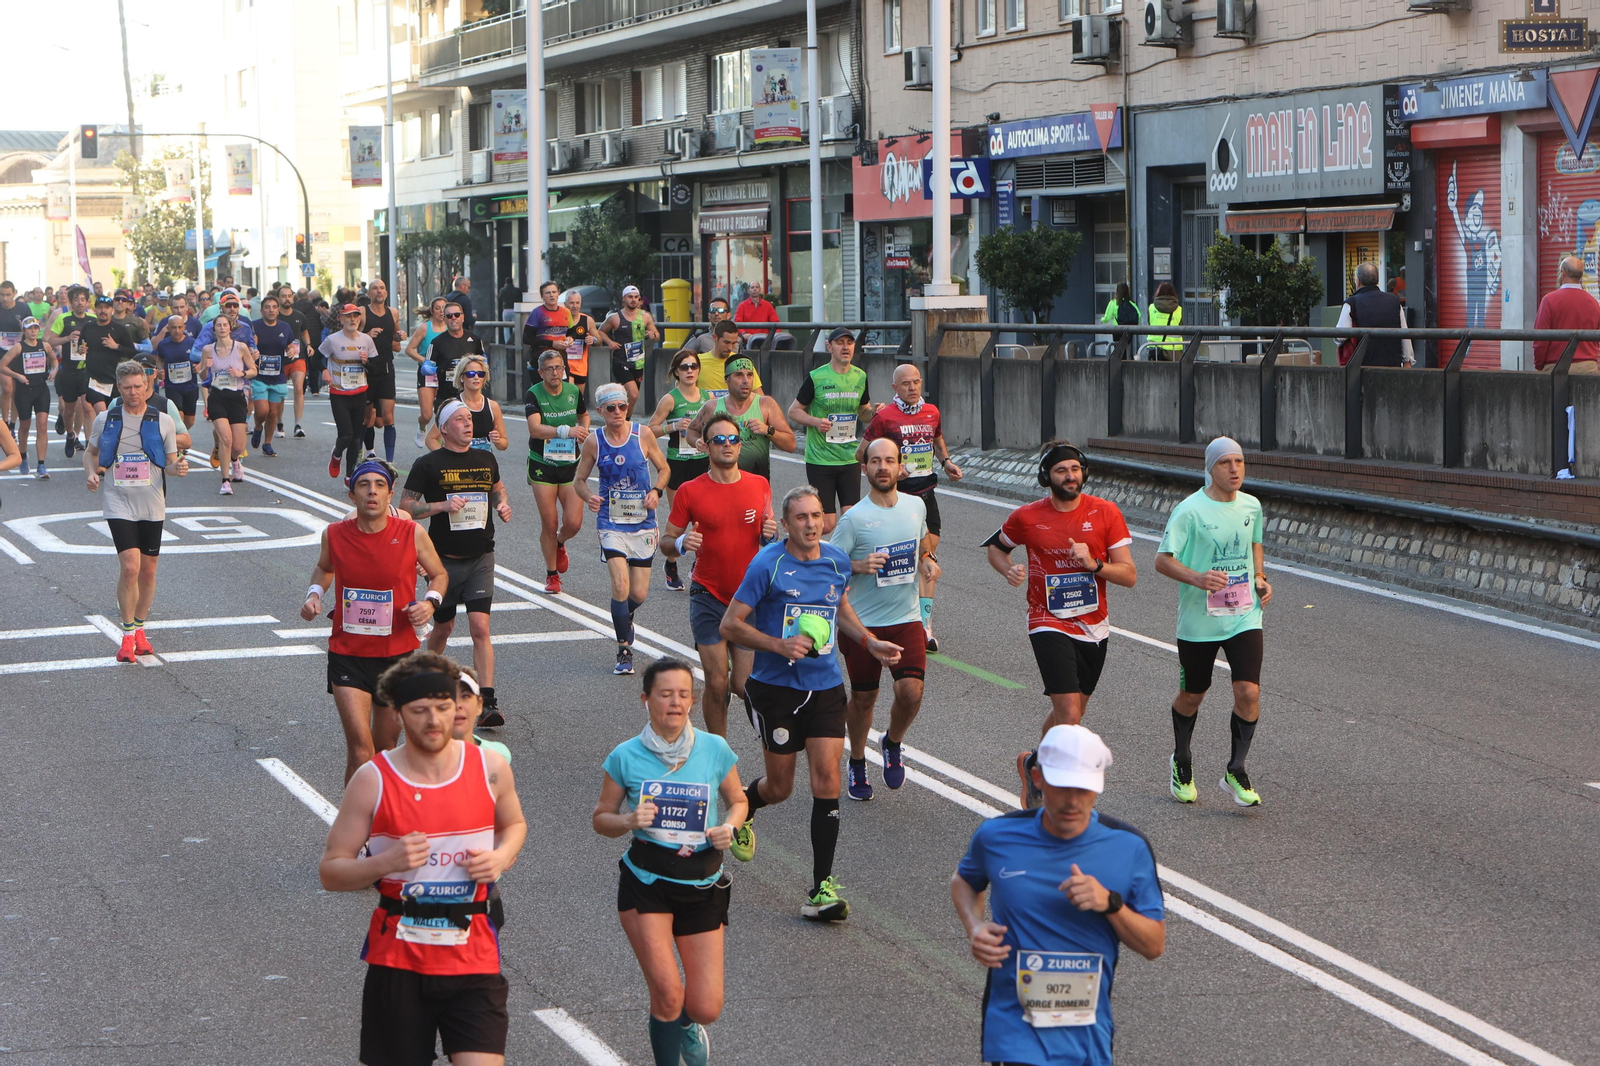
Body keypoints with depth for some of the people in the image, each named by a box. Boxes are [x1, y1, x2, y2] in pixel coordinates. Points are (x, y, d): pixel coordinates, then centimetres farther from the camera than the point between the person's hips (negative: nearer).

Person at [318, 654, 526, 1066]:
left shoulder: (490, 768, 0)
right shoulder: (373, 781, -6)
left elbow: (514, 824, 21)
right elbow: (330, 871, -3)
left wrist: (501, 858, -1)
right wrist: (386, 863, -21)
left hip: (473, 958, 1)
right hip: (397, 959, 0)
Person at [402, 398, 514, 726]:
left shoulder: (486, 459, 8)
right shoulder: (428, 464, -5)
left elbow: (496, 487, 27)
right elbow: (405, 506, -4)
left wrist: (503, 505, 5)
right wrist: (442, 506, -19)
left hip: (481, 558, 2)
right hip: (444, 560, -2)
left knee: (480, 628, -11)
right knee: (443, 627, 11)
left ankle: (488, 701, -14)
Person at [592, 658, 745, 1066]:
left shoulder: (715, 749, -3)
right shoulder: (625, 757, -5)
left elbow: (738, 801, 12)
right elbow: (601, 818, 5)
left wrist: (729, 827, -9)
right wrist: (629, 821, -17)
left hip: (702, 887, 2)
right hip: (645, 883, -2)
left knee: (706, 1009, -1)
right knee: (667, 992, -15)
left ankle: (685, 1022, 38)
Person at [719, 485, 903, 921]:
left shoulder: (837, 562, 3)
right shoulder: (767, 564, -12)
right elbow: (730, 625, -10)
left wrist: (870, 643, 11)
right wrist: (779, 645, -22)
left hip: (825, 687, 3)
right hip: (775, 688, -3)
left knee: (826, 778, -8)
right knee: (780, 787, 6)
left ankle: (822, 888, -5)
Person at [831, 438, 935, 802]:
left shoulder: (916, 506, 2)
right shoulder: (854, 518, -12)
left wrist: (927, 562, 2)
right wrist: (858, 567, -25)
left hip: (906, 620, 2)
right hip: (863, 622, -2)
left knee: (911, 690, -14)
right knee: (864, 697, 9)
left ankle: (893, 744, 16)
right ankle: (857, 763, 34)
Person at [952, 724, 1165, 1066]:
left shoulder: (1129, 847, -4)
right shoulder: (996, 836, -4)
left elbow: (1154, 946, 0)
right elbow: (963, 880, 19)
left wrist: (1111, 904, -18)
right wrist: (975, 928, -2)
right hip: (1015, 1027, -2)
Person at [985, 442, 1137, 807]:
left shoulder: (1106, 513, -5)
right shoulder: (1027, 517, -7)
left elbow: (1129, 575, -4)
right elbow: (995, 546, 13)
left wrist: (1094, 564, -22)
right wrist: (1009, 570, -8)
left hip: (1094, 628, 3)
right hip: (1050, 625, -3)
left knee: (1071, 711, 16)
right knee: (1069, 715, -17)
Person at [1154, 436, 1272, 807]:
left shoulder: (1251, 506, 4)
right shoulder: (1190, 510, -14)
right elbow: (1162, 560, -14)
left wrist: (1260, 577, 7)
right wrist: (1197, 578, -31)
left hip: (1244, 618, 3)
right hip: (1198, 621, -3)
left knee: (1248, 692, -11)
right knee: (1191, 695, 11)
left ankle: (1235, 772, 5)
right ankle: (1181, 762, 37)